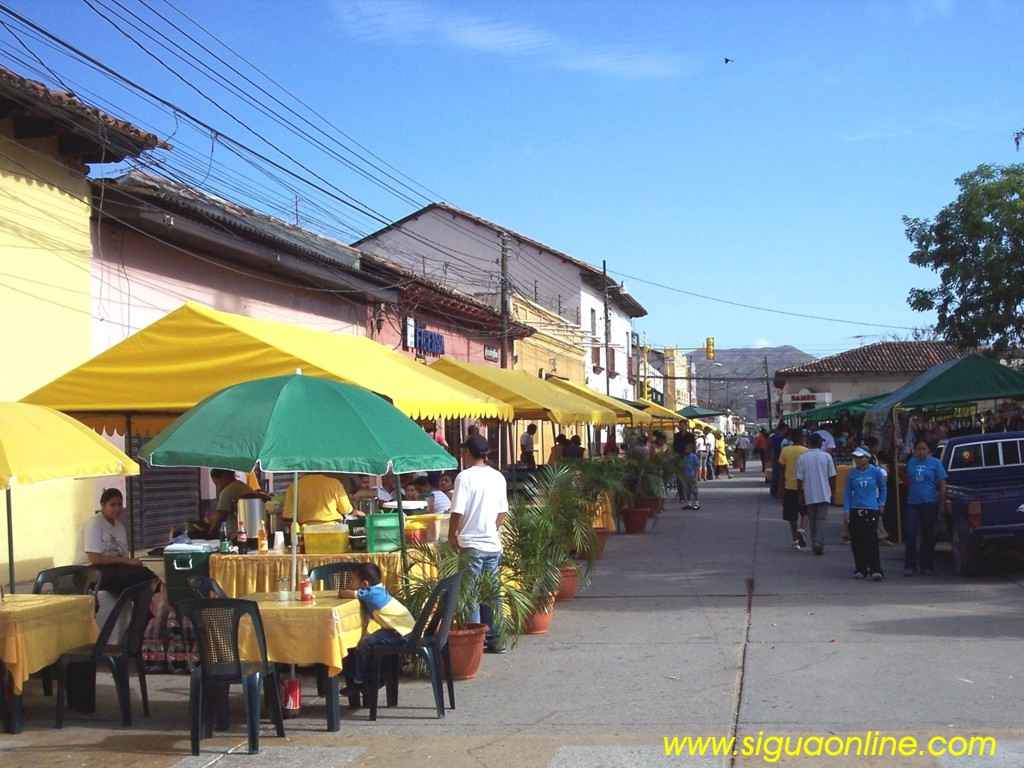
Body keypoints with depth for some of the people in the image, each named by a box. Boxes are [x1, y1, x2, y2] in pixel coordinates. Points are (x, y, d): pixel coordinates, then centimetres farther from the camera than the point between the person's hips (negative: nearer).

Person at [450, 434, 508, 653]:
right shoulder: (498, 477, 9)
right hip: (493, 543, 6)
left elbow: (458, 512, -14)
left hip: (471, 545, -6)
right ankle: (494, 639, 16)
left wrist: (452, 536, -1)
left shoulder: (465, 476, -11)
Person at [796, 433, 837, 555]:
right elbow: (831, 476, 0)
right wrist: (831, 491, 12)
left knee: (812, 520, 13)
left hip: (809, 495, 1)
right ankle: (819, 544, -14)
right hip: (824, 494, -1)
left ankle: (814, 544, 16)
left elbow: (799, 479, -3)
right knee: (821, 519, 0)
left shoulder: (802, 458, -3)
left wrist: (801, 495, 5)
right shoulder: (826, 456, -4)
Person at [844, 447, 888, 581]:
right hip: (855, 510, 3)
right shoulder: (852, 473, 4)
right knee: (857, 541, 5)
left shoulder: (875, 472, -1)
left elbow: (883, 488, 14)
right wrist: (846, 510, 2)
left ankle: (875, 570, -10)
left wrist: (881, 503, 10)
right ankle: (860, 569, 15)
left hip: (871, 510, -3)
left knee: (871, 541, -10)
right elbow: (848, 492, 7)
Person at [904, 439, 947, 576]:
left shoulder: (935, 463, 0)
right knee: (910, 535, -4)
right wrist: (908, 496, 12)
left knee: (928, 536, 6)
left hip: (929, 503, -3)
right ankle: (909, 566, 2)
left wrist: (941, 503, -5)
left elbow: (942, 485, 0)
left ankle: (927, 566, 15)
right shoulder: (911, 462, 10)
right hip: (913, 503, 3)